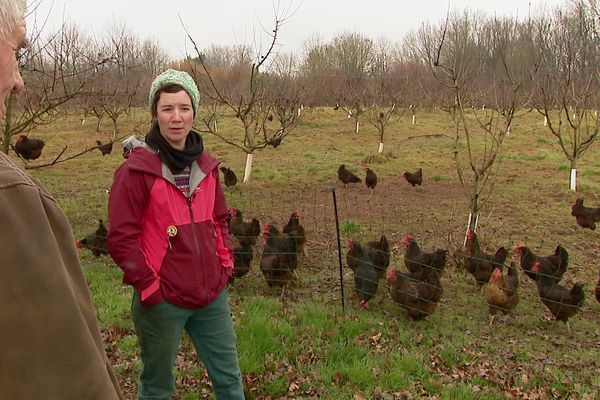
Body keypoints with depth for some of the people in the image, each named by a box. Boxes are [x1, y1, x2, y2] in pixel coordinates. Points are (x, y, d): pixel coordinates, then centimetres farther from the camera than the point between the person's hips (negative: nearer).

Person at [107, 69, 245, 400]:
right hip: (162, 300, -5)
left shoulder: (206, 164, 6)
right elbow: (121, 238, -13)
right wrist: (149, 286, -12)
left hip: (212, 295, 5)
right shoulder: (137, 168, -12)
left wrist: (225, 263, 7)